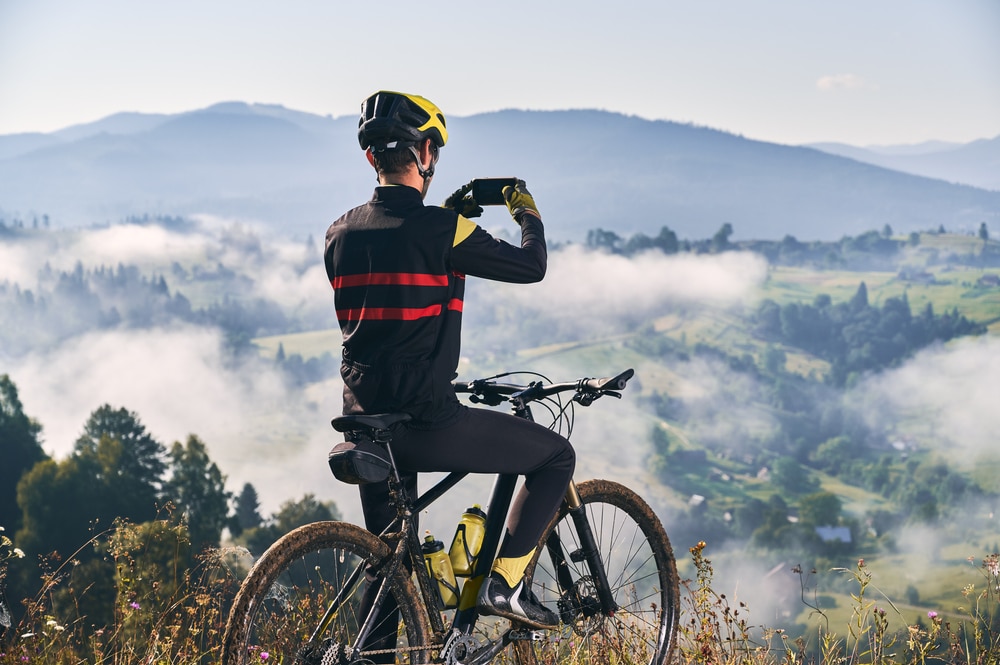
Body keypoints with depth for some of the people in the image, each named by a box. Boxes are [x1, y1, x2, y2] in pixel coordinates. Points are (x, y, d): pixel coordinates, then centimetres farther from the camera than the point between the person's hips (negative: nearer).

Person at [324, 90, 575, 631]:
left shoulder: (339, 234, 7)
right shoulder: (442, 231, -12)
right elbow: (530, 267, -2)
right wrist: (528, 215, 17)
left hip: (365, 423, 7)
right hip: (427, 422, -7)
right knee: (557, 456, 10)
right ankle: (504, 582, 3)